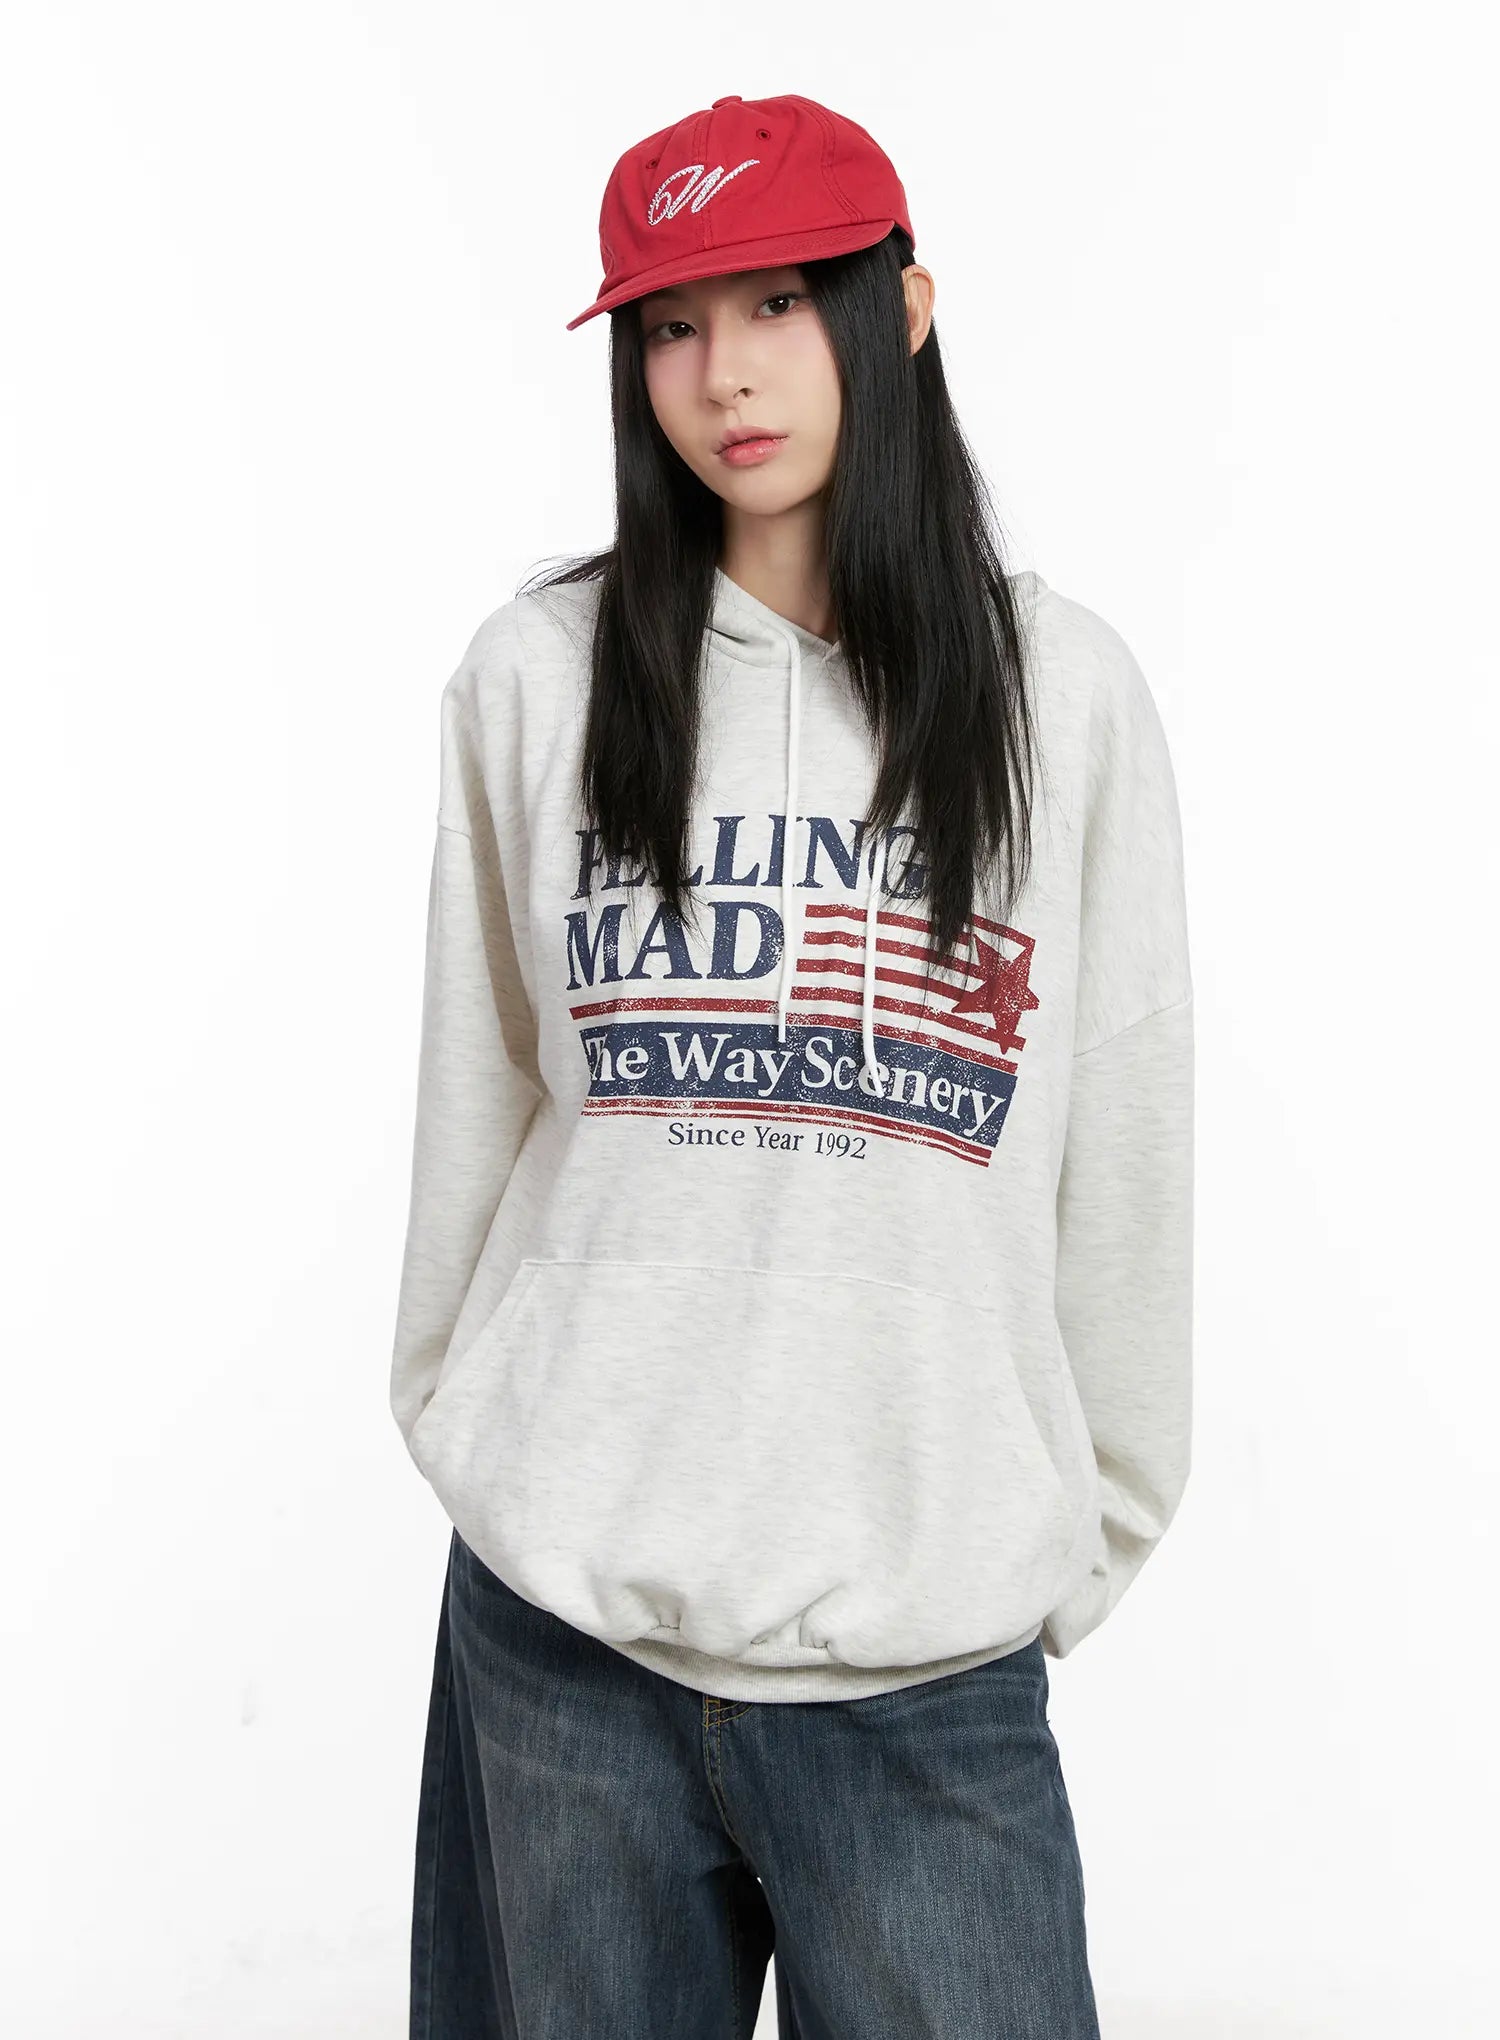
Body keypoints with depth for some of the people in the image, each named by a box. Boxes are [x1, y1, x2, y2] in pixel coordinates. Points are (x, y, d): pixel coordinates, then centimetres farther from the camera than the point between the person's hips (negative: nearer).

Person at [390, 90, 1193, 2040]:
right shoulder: (537, 675, 3)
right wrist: (458, 1414, 11)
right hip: (553, 1620, 1)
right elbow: (475, 1101, 9)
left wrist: (1084, 1525, 7)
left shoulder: (1067, 691, 1)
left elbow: (1123, 1154, 4)